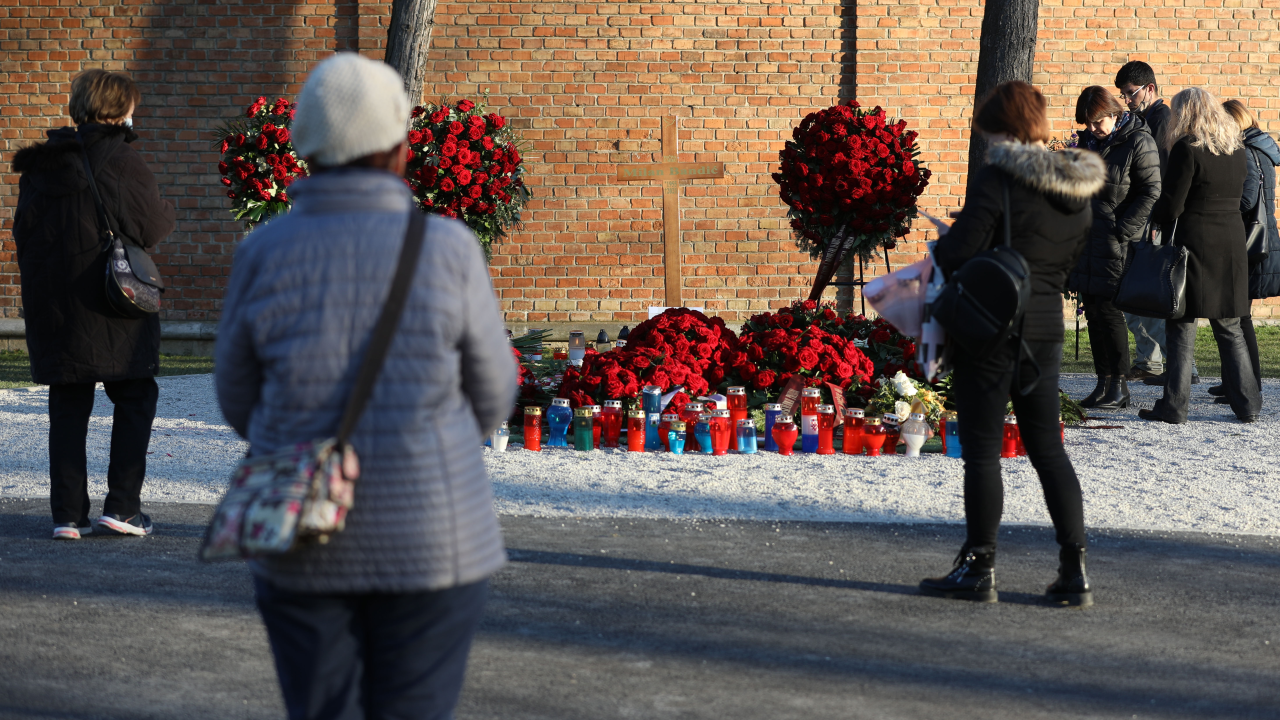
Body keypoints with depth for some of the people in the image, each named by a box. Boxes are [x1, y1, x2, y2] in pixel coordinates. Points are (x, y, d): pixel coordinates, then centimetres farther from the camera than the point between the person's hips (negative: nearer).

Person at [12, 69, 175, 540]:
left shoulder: (39, 165, 7)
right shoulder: (121, 160, -11)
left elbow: (24, 229, 13)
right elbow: (154, 228, -9)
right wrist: (164, 210, 12)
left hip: (51, 303, 5)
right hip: (112, 306, -5)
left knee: (68, 408, 10)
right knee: (135, 400, 8)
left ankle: (68, 514, 7)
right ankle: (121, 506, 2)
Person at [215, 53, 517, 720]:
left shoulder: (264, 254, -5)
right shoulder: (446, 250, -9)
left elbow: (239, 396, 6)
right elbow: (492, 391, 1)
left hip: (301, 541, 2)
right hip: (428, 538, -2)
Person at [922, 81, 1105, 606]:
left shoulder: (998, 179, -16)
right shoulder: (1080, 188, 7)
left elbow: (960, 250, -17)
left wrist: (934, 256, 4)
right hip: (1046, 327, 7)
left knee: (982, 449, 2)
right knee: (1047, 447, 12)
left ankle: (979, 569, 8)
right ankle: (1074, 572, 9)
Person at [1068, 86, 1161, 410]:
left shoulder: (1139, 143, -9)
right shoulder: (1089, 141, 13)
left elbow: (1151, 193, -10)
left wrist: (1122, 230, -15)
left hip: (1116, 242, -7)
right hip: (1086, 238, 7)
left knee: (1107, 310, -8)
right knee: (1093, 311, 8)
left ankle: (1119, 386, 0)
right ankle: (1104, 383, 15)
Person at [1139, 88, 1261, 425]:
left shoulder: (1187, 148, -11)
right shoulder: (1237, 148, 8)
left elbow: (1172, 204, -13)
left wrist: (1155, 217, 8)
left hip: (1192, 242, -6)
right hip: (1231, 244, 6)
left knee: (1181, 327, 1)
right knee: (1230, 329, 13)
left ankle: (1174, 406, 1)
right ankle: (1247, 405, 14)